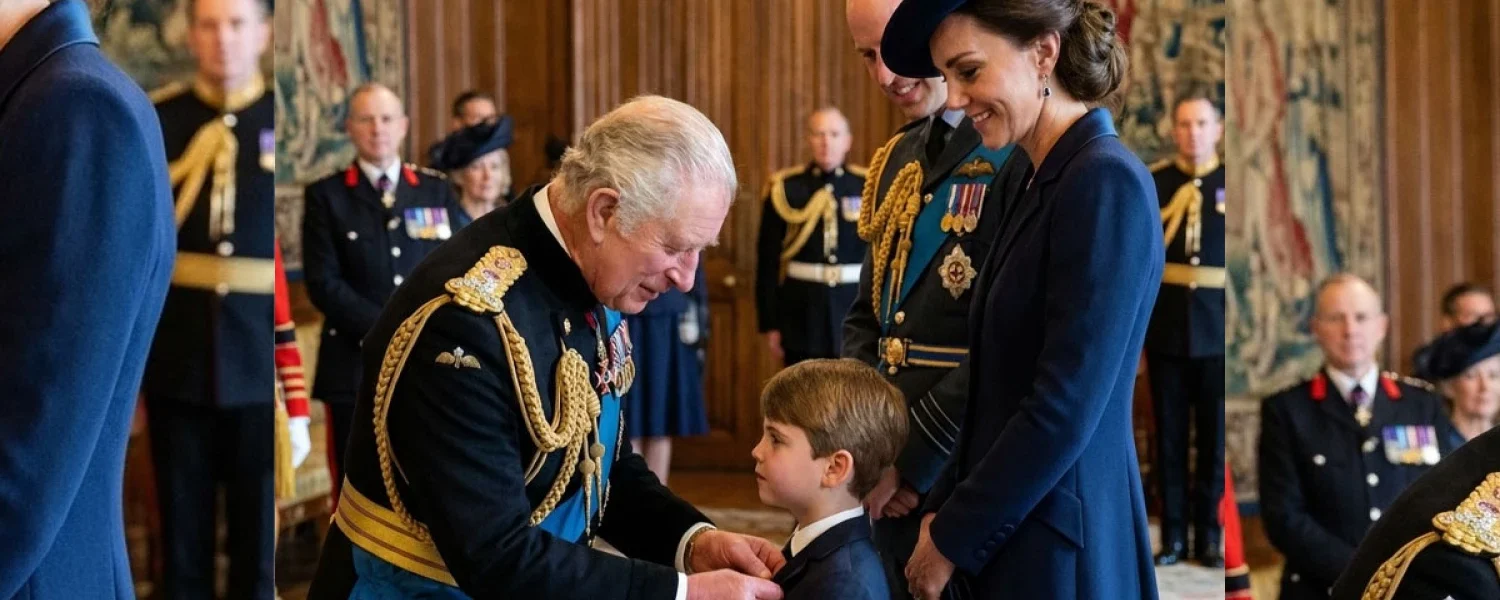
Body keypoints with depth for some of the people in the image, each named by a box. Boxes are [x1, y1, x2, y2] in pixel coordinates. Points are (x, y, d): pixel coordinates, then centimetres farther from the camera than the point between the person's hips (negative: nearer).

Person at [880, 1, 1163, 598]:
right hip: (1008, 539, 8)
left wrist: (953, 540, -12)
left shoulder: (1106, 183, -16)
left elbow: (1065, 410, -20)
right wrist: (940, 511, 8)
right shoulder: (1045, 187, 11)